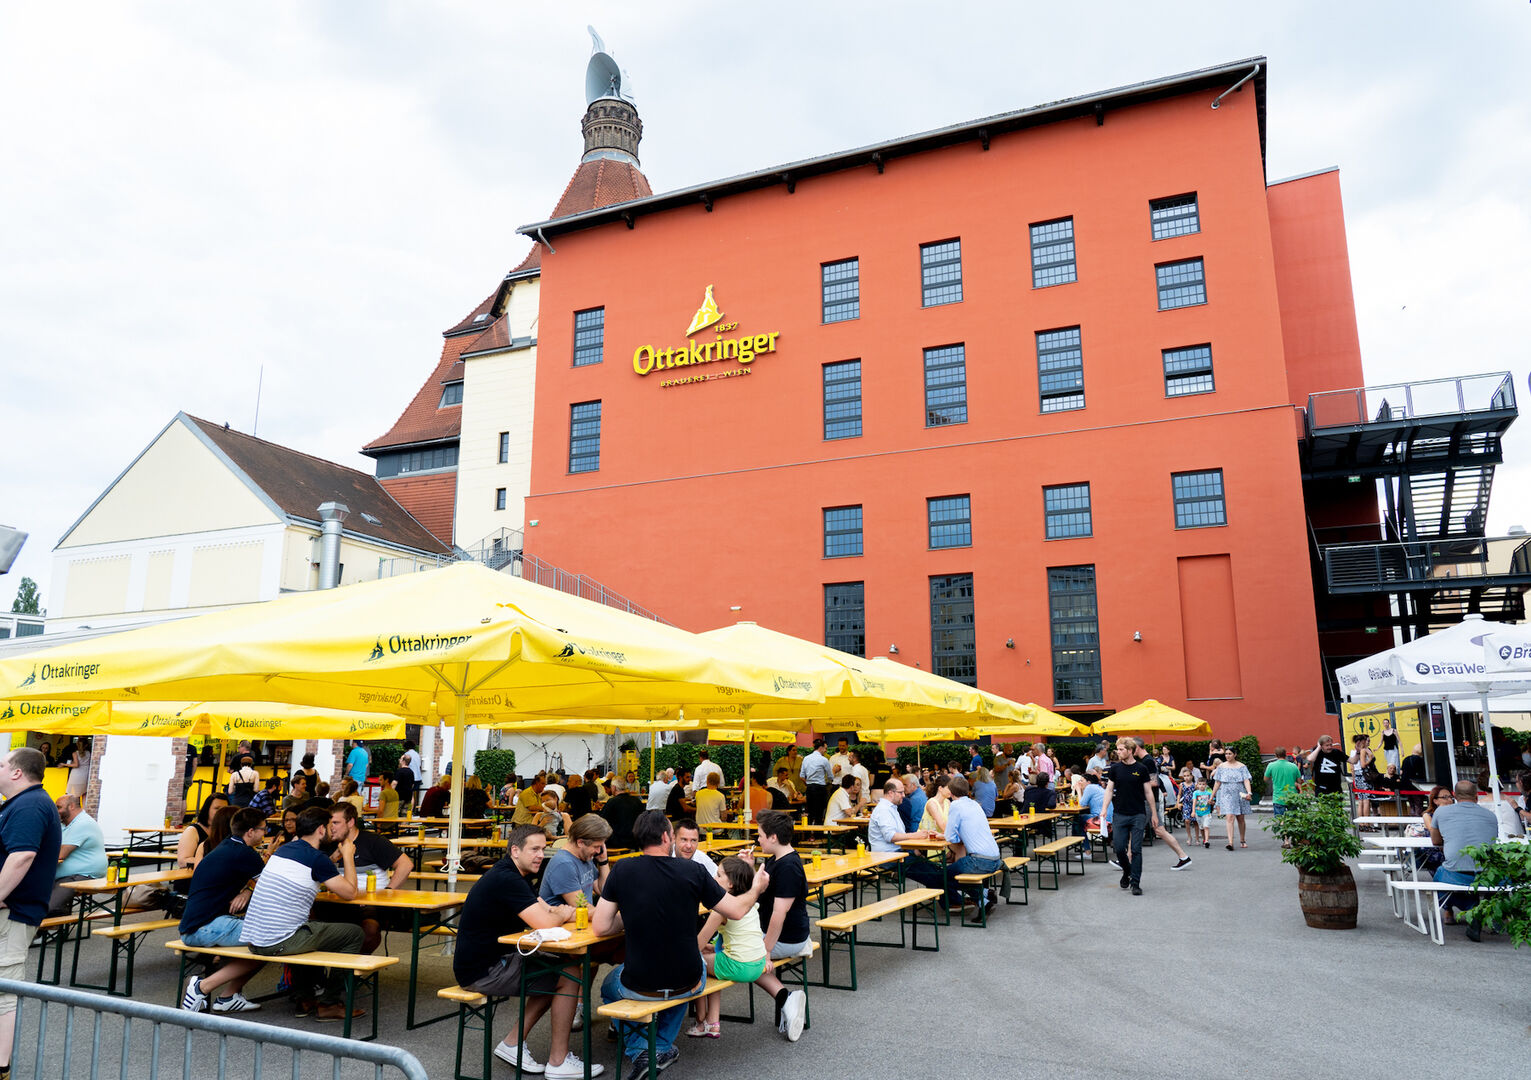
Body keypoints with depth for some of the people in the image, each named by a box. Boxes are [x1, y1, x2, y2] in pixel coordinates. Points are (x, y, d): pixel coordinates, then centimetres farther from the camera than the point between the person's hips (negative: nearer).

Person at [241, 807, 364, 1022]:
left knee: (312, 928, 36)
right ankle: (328, 1004, 9)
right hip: (278, 944, -9)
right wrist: (348, 857, 9)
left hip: (252, 940, 9)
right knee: (354, 934, 3)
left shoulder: (282, 850, 13)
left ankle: (304, 998, 33)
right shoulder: (316, 858, -11)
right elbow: (350, 893, -4)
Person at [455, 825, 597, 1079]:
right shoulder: (506, 880, -23)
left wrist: (558, 914, -11)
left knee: (554, 974, 16)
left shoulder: (514, 875, 11)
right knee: (570, 976, -7)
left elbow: (547, 913, 13)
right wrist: (562, 915, -6)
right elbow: (544, 924, -28)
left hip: (494, 960, 10)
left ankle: (512, 1043, 18)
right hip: (481, 971, -10)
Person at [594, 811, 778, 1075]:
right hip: (688, 985, 1)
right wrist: (756, 889, 19)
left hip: (639, 987, -1)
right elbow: (737, 910, 0)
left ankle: (640, 1050, 18)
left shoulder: (621, 870, -10)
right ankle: (663, 1048, 37)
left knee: (610, 985, 34)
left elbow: (600, 928, -6)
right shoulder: (692, 870, -10)